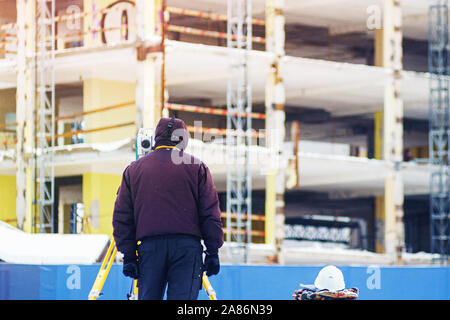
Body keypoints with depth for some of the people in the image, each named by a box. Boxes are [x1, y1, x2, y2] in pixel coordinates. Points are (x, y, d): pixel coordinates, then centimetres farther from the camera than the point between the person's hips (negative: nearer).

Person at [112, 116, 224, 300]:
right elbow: (210, 213, 2)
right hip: (187, 244, -2)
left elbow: (122, 217, 10)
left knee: (148, 298, 6)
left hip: (149, 244, 2)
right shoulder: (196, 167, 5)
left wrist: (129, 256, 11)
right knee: (183, 298, -4)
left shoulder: (133, 169, 11)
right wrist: (212, 252, 6)